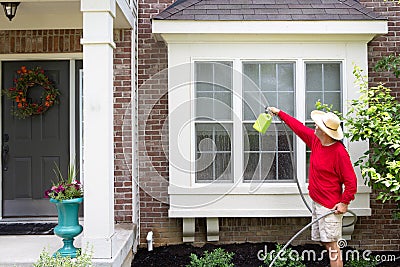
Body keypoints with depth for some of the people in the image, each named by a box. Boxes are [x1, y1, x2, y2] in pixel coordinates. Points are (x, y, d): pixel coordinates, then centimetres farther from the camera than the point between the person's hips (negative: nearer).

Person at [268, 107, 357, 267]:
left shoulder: (339, 152, -20)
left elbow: (351, 181, -18)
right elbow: (299, 127, 18)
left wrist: (344, 203, -19)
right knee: (324, 241, 15)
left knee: (331, 245, -6)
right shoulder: (316, 140, 4)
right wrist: (279, 113, 24)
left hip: (331, 206, -9)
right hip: (317, 202, 9)